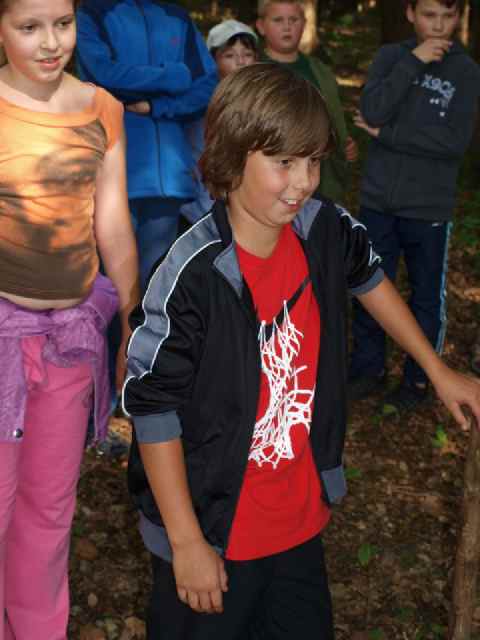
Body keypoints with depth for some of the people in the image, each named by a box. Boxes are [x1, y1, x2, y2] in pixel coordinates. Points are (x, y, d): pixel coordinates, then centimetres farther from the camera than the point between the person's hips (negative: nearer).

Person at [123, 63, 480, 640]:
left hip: (301, 516, 6)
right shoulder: (192, 278, -26)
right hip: (212, 531, -5)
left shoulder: (324, 231, -9)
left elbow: (368, 281, 14)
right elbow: (152, 409, -20)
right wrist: (186, 543, -15)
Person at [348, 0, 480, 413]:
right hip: (378, 202, 2)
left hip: (430, 208, -2)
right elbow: (372, 112, -13)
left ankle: (419, 379, 24)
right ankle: (368, 368, 28)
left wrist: (387, 135, -13)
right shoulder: (392, 56, 3)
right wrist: (413, 61, -17)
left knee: (427, 297, 8)